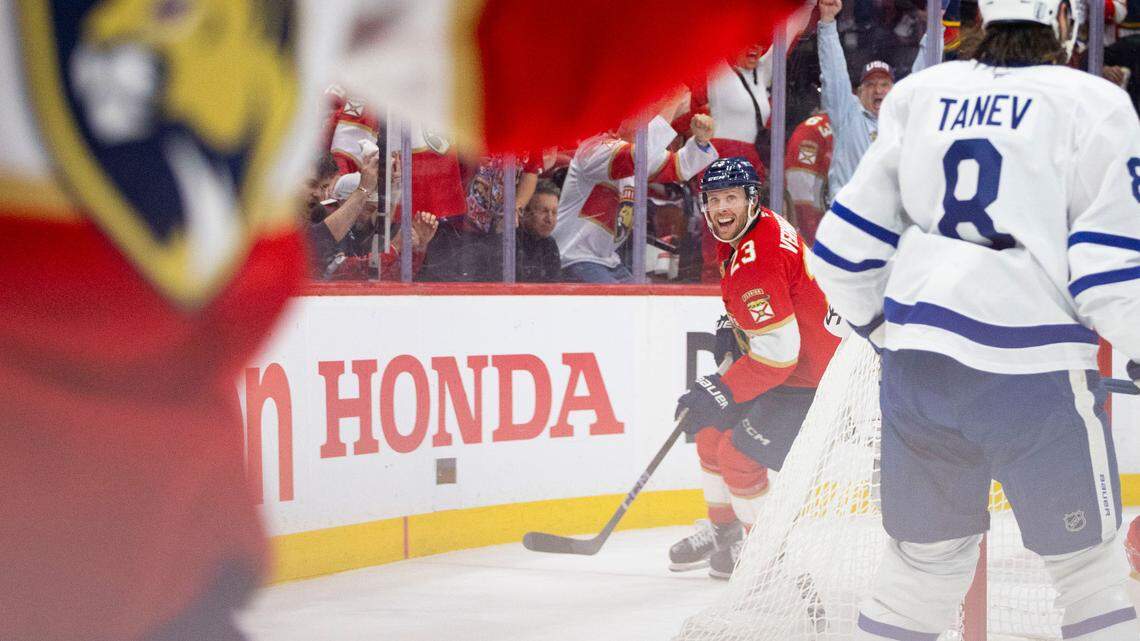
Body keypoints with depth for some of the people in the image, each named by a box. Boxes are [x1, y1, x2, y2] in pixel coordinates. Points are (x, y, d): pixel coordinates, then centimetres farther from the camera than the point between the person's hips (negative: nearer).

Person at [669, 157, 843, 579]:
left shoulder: (753, 262, -29)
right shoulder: (764, 226, 4)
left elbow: (778, 354, -30)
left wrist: (721, 391, -23)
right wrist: (734, 327, 18)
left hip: (812, 377, -11)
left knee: (739, 453, -12)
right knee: (711, 430, 13)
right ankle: (723, 532, 30)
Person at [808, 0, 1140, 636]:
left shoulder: (917, 95, 10)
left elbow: (850, 238, 14)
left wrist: (880, 322, 31)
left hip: (916, 362, 5)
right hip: (1034, 369, -5)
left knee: (926, 555, 18)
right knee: (1087, 562, 8)